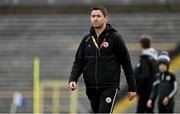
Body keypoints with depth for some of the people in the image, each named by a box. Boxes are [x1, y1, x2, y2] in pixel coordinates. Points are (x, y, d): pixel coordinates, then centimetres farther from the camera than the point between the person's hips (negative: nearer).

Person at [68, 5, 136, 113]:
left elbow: (126, 63, -2)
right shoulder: (87, 40, 10)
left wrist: (132, 88, -1)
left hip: (109, 88, -6)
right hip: (91, 88, 6)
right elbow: (79, 62, 11)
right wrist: (73, 79, -7)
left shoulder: (115, 38, -4)